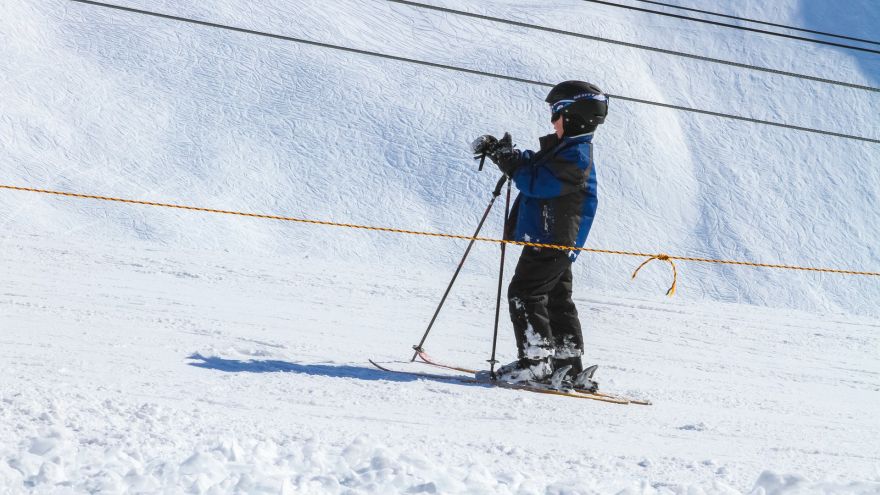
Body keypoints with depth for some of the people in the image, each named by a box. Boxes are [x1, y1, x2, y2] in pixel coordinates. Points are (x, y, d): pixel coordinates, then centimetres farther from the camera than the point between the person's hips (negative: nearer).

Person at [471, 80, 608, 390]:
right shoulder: (565, 149, 15)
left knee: (524, 294, -10)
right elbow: (531, 166, 23)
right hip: (554, 242, 11)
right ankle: (570, 368, 16)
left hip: (551, 241, -11)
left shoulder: (575, 156, -19)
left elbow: (535, 183, -25)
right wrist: (497, 150, 9)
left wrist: (507, 158, -18)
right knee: (556, 299, 13)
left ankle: (535, 362, -11)